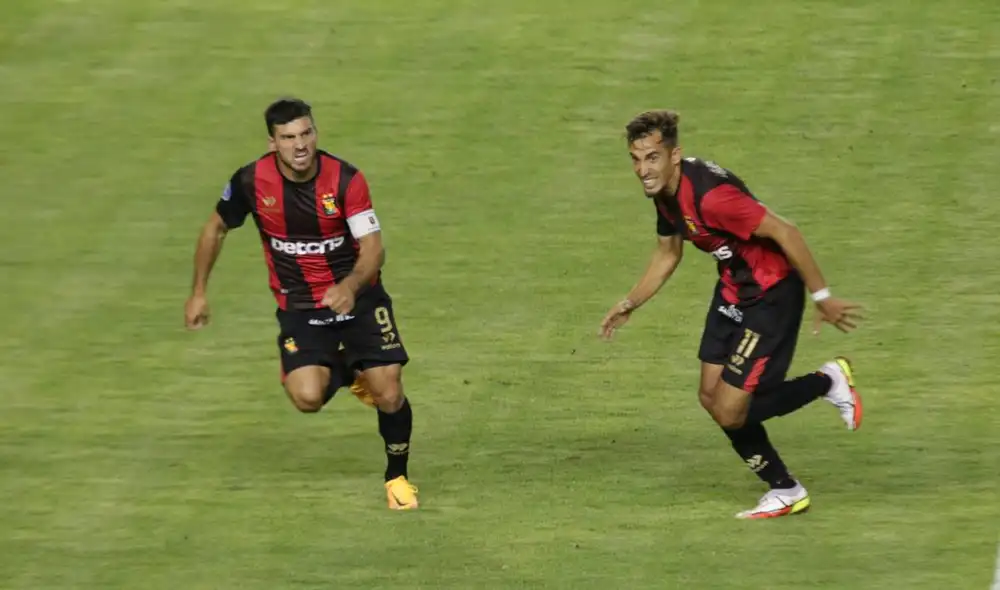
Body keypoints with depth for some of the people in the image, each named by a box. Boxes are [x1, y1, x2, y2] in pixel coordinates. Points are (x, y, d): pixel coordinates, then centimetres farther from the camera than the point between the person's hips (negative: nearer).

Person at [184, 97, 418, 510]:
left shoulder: (345, 180, -18)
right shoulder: (252, 181, -13)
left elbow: (373, 248, -22)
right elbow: (216, 228, 6)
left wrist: (350, 286, -42)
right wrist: (199, 293, 8)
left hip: (359, 298, -1)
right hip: (299, 308, 1)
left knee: (388, 393, -10)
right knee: (307, 397, -21)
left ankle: (397, 477, 20)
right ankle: (346, 372, 18)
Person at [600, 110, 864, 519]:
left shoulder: (709, 194, -31)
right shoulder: (665, 192, -2)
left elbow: (785, 234, -28)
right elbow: (668, 252, 18)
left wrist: (822, 298, -23)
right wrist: (629, 304, 14)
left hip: (772, 293, -9)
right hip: (733, 289, 9)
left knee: (730, 412, -9)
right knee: (712, 397, 11)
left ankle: (828, 383, 13)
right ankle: (785, 492, 28)